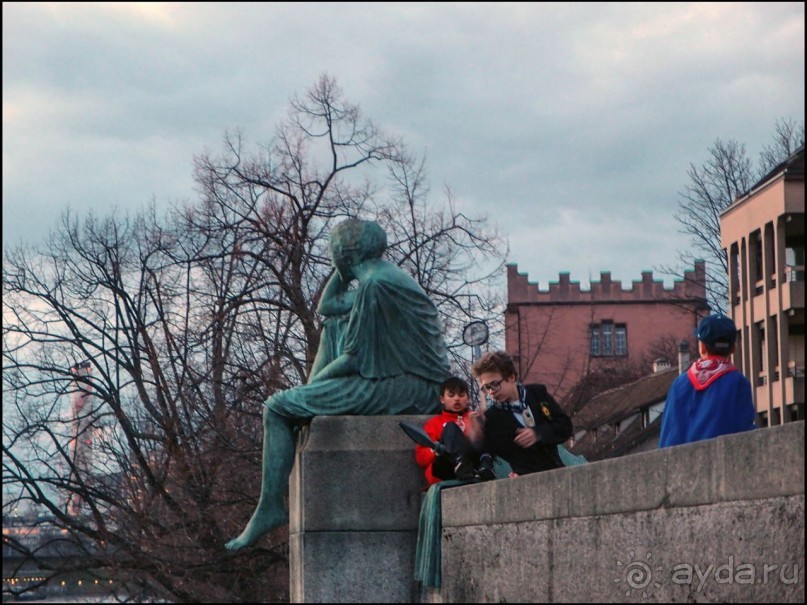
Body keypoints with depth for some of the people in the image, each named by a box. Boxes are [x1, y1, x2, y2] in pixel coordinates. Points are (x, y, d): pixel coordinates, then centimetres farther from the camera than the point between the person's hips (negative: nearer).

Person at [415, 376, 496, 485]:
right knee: (451, 428, -22)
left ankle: (485, 468, -46)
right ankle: (465, 473, -53)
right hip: (444, 469, -2)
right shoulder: (435, 422, 26)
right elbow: (421, 458, 13)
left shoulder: (474, 417, 31)